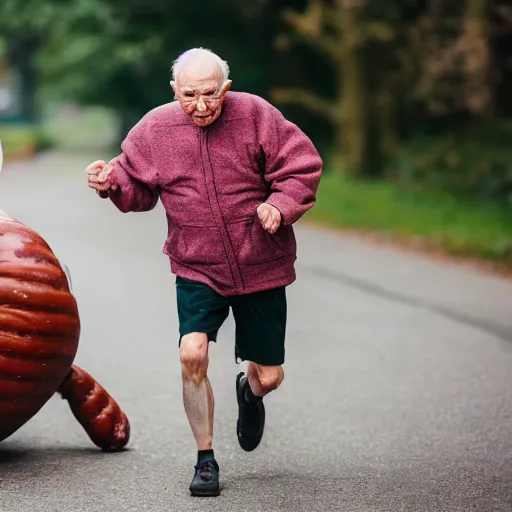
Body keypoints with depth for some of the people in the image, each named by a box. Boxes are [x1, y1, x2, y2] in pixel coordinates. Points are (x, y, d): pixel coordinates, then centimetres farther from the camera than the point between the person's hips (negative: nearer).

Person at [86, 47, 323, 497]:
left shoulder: (256, 115, -10)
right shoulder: (155, 129, -4)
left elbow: (302, 166, -5)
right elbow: (138, 188, 8)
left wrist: (281, 206, -22)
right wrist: (112, 182, -13)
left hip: (261, 268, 0)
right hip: (197, 270, 0)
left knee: (270, 376, 5)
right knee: (193, 352, -22)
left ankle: (250, 391, 48)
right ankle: (206, 459, -1)